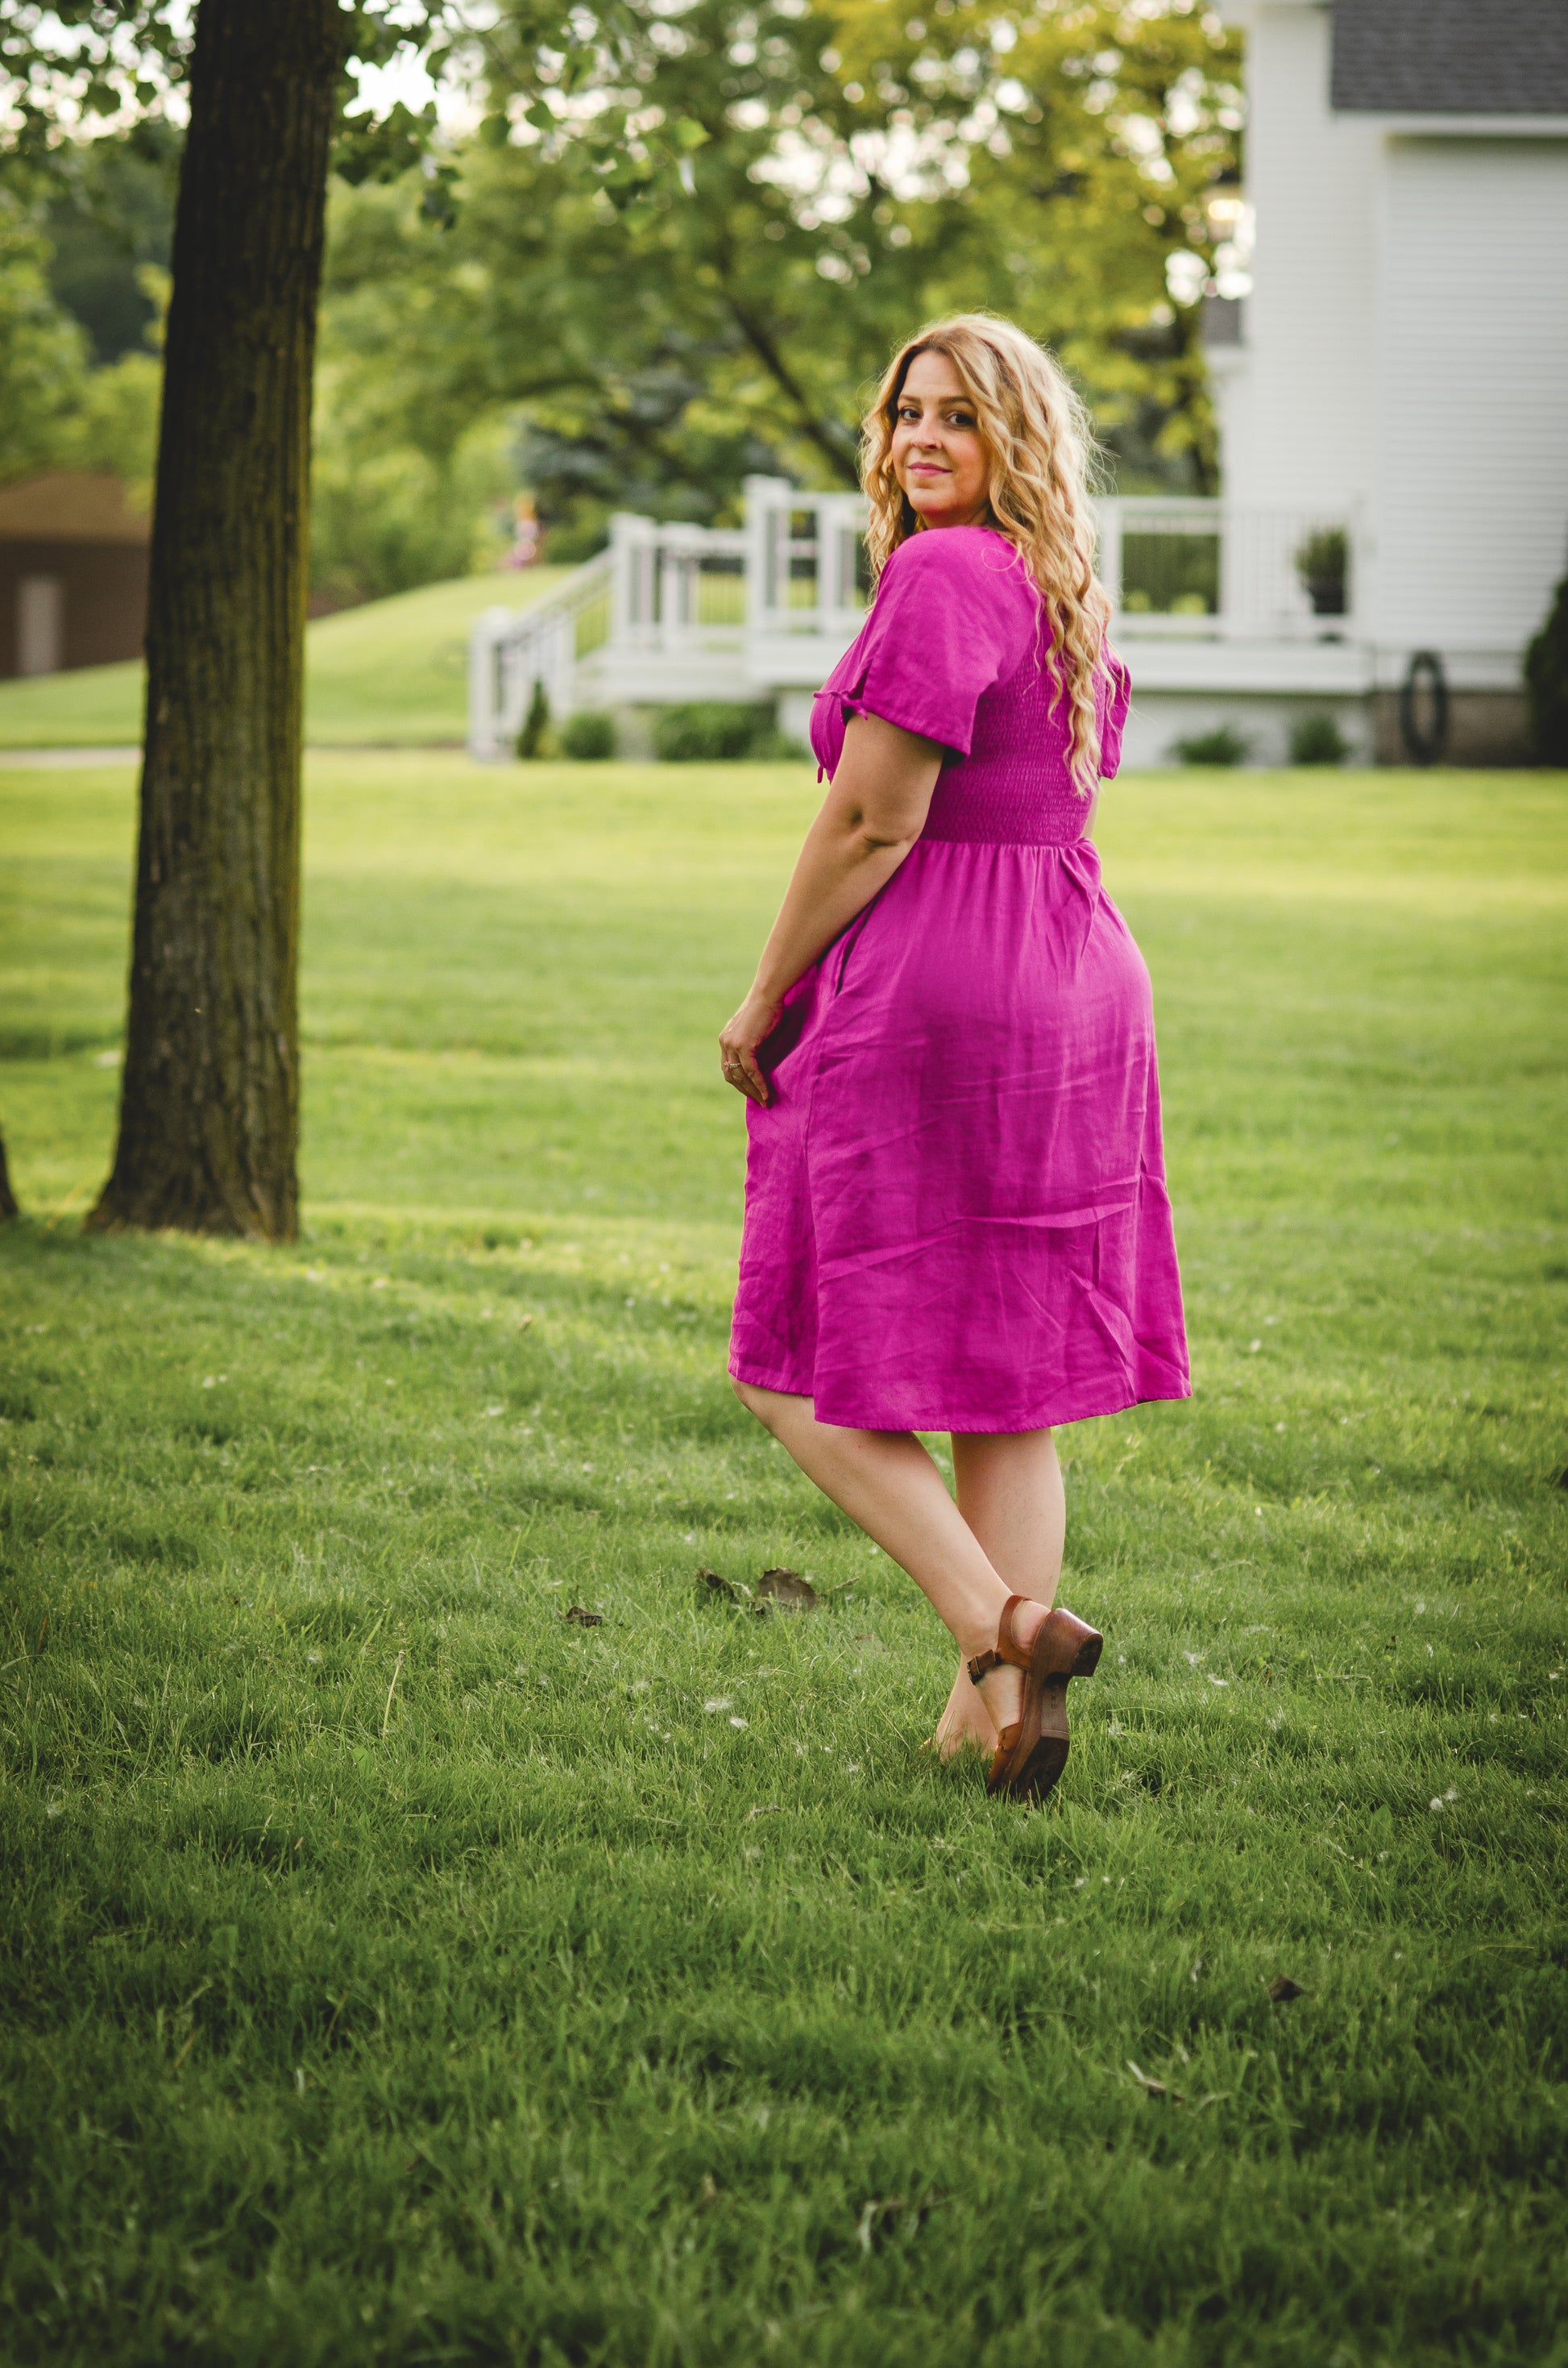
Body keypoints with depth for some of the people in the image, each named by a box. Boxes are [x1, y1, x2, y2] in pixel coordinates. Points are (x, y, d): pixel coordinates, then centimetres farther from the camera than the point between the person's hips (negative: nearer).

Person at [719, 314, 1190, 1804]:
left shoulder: (941, 575, -13)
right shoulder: (1070, 599, 16)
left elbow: (873, 818, -17)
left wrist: (763, 1006, -7)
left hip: (930, 996, -9)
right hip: (1077, 989, 9)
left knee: (806, 1370, 0)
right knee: (1009, 1379, 10)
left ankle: (998, 1625, -15)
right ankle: (987, 1714, 11)